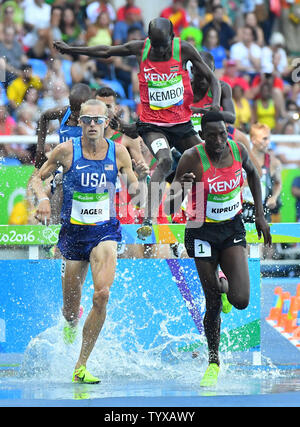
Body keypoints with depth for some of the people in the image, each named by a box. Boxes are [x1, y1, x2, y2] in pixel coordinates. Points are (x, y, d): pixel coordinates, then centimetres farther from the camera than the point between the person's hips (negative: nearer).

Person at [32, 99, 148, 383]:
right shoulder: (66, 151, -5)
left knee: (102, 295, -23)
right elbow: (38, 178, 6)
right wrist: (43, 199, -14)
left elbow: (133, 188, 6)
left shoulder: (118, 152, -1)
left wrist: (137, 182, -17)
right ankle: (71, 325, 50)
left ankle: (81, 367, -14)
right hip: (73, 232, 0)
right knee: (70, 309, 8)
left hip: (105, 231, 0)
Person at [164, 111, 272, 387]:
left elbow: (253, 174, 16)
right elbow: (171, 209, -16)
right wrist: (179, 187, -39)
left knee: (240, 301, -12)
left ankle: (223, 285, 25)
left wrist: (260, 215, 12)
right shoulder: (192, 159, -19)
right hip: (203, 232, -2)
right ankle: (214, 361, 21)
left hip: (233, 230, 2)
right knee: (213, 304, 0)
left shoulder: (237, 150, -8)